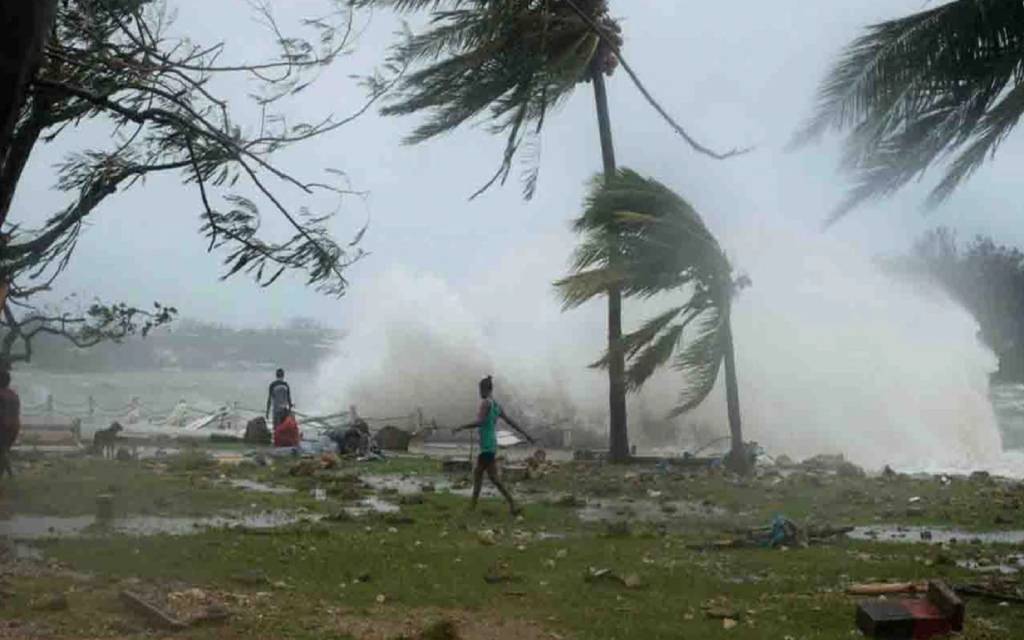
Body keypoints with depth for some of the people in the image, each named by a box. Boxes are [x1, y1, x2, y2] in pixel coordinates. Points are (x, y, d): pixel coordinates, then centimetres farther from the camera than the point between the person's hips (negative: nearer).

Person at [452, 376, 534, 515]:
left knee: (493, 477, -7)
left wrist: (461, 428, -21)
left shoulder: (486, 402, -11)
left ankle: (513, 506, -9)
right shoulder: (496, 405, 14)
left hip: (487, 445, -9)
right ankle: (473, 506, 16)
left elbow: (480, 422, -23)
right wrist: (525, 434, 25)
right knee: (477, 472, 13)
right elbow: (510, 421, 18)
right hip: (491, 444, 9)